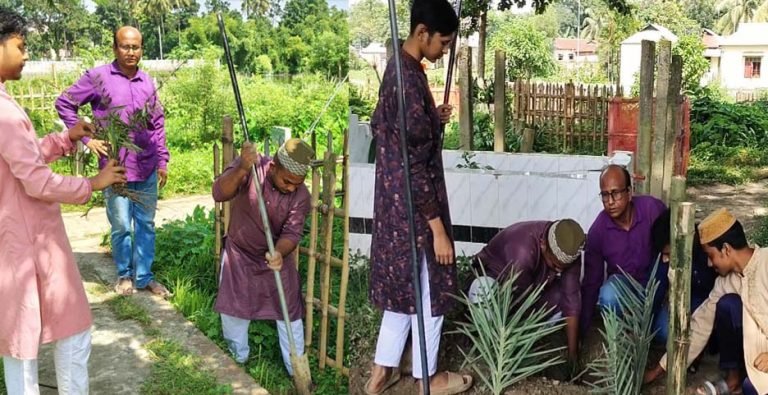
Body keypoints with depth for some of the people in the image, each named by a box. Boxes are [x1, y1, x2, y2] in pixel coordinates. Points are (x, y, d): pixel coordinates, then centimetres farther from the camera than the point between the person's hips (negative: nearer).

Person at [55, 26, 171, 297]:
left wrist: (162, 161, 10)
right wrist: (86, 138, -6)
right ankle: (124, 275, 24)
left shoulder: (147, 82, 7)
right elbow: (64, 103, 0)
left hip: (147, 167, 4)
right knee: (121, 226, 5)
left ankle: (144, 276, 23)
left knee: (146, 224, 11)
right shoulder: (98, 77, -5)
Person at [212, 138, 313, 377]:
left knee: (290, 314, 4)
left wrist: (279, 253, -46)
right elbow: (219, 194, -37)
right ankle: (238, 359, 34)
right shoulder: (250, 166, -25)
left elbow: (292, 232, -24)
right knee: (233, 311, 10)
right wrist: (241, 170, -55)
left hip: (277, 257, 1)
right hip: (239, 254, 0)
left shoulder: (301, 195, -21)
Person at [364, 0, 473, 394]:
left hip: (392, 199, 10)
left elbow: (378, 126, 20)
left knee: (402, 286, 20)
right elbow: (415, 166, -25)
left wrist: (432, 119, 14)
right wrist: (438, 227, -22)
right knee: (428, 291, 8)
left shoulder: (397, 67, 6)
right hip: (412, 206, -10)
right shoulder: (410, 80, -24)